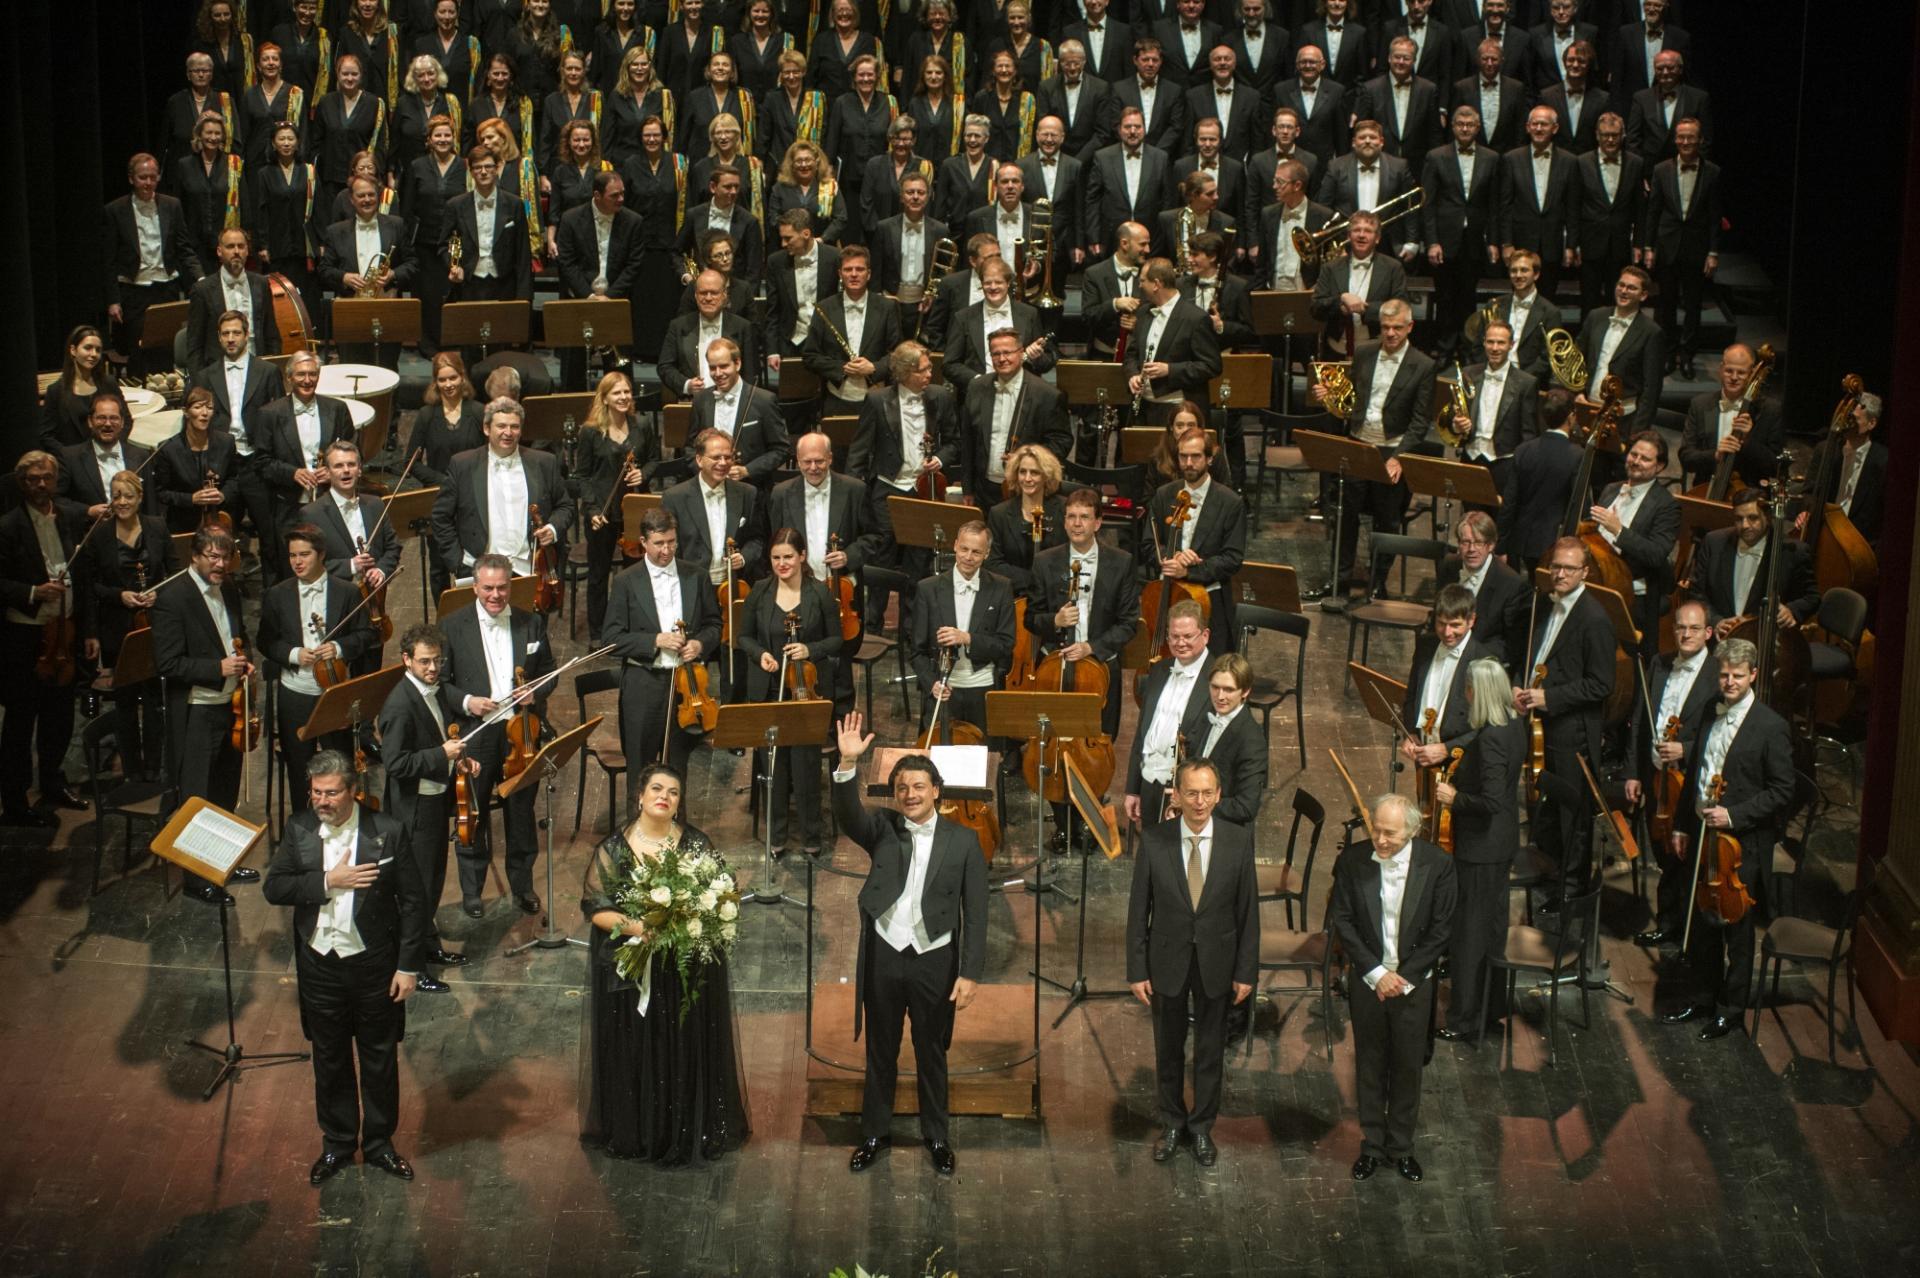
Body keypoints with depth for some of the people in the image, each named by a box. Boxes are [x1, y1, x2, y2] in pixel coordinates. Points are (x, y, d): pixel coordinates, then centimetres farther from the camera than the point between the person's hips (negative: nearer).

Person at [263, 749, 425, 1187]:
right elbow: (273, 888, -8)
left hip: (373, 963, -2)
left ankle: (379, 1141, 30)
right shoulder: (298, 829, -4)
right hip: (319, 965, 2)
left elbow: (412, 902, -8)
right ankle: (337, 1143, 32)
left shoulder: (387, 831, -12)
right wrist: (328, 881, -21)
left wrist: (408, 966, -10)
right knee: (329, 1060, 16)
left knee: (380, 1059, 12)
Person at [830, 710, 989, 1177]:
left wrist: (970, 973, -10)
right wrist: (848, 763, -37)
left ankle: (936, 1137, 27)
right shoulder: (882, 830, 1)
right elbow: (847, 814, -21)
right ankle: (875, 1132, 28)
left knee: (932, 1054, 12)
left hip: (935, 961, -1)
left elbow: (975, 913, -3)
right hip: (884, 958, 1)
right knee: (880, 1051, 14)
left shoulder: (962, 840, -3)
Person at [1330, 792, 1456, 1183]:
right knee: (1369, 1063, 12)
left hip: (1413, 982, -1)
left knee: (1408, 1066, 10)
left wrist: (1405, 977, -14)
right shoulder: (1352, 860, -11)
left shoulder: (1437, 865, -13)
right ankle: (1372, 1145, 26)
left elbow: (1440, 930, -8)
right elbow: (1341, 920, -7)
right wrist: (1376, 972, -14)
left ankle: (1401, 1146, 26)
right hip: (1367, 979, 1)